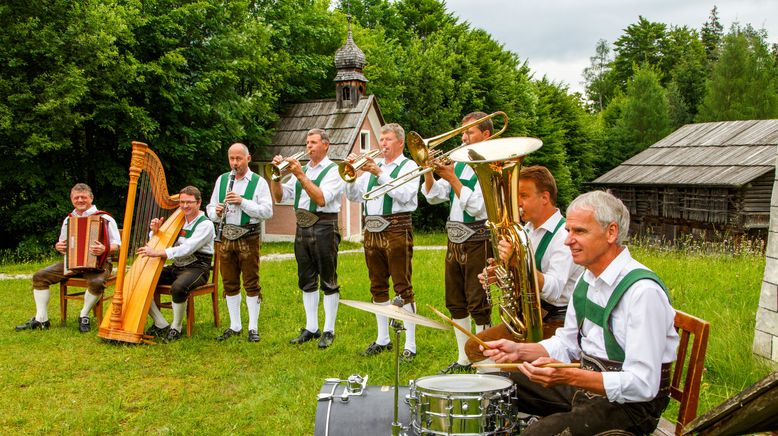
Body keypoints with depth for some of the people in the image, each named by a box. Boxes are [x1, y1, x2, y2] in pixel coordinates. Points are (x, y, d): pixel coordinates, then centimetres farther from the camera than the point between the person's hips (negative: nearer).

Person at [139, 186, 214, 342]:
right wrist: (155, 231, -7)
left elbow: (187, 249, -23)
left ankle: (176, 328, -15)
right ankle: (161, 325, -4)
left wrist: (157, 252, -28)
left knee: (178, 287, -37)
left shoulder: (205, 224, -11)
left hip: (197, 268, -7)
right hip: (176, 267, 7)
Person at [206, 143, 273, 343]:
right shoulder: (222, 180, 13)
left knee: (251, 283, -1)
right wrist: (216, 212, -9)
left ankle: (253, 328, 9)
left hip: (248, 238, -4)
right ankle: (235, 326, 22)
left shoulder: (259, 182, -2)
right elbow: (210, 208, 15)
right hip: (226, 238, 4)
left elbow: (268, 212, -11)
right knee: (229, 283, 10)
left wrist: (242, 202, -20)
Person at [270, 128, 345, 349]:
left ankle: (329, 330, 8)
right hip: (302, 228, 7)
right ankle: (311, 328, 21)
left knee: (328, 281, 0)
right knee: (307, 281, 11)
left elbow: (321, 199, -20)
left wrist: (301, 175, -21)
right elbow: (280, 196, 13)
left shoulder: (333, 170, -5)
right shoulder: (301, 169, 15)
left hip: (324, 228, -6)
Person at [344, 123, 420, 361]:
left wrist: (380, 174, -17)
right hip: (372, 232, 6)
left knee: (403, 287, -6)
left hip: (396, 230, -6)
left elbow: (404, 195, -15)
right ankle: (383, 339, 23)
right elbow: (354, 195, 15)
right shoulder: (372, 166, 18)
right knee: (378, 287, 12)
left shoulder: (408, 166, 1)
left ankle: (410, 345, -3)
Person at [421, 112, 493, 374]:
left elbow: (477, 206, -19)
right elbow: (434, 196, 12)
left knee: (478, 305, -4)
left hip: (478, 241, -8)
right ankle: (463, 359, 25)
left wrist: (452, 178, -17)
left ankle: (484, 361, 7)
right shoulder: (459, 163, 13)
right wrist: (429, 172, -4)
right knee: (455, 303, 13)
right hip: (455, 241, 8)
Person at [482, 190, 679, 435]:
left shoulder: (643, 291, -24)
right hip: (587, 383, 9)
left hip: (631, 403, -9)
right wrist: (520, 351, -1)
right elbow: (568, 343, 15)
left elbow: (642, 385, -27)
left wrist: (568, 376, -34)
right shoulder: (588, 279, 6)